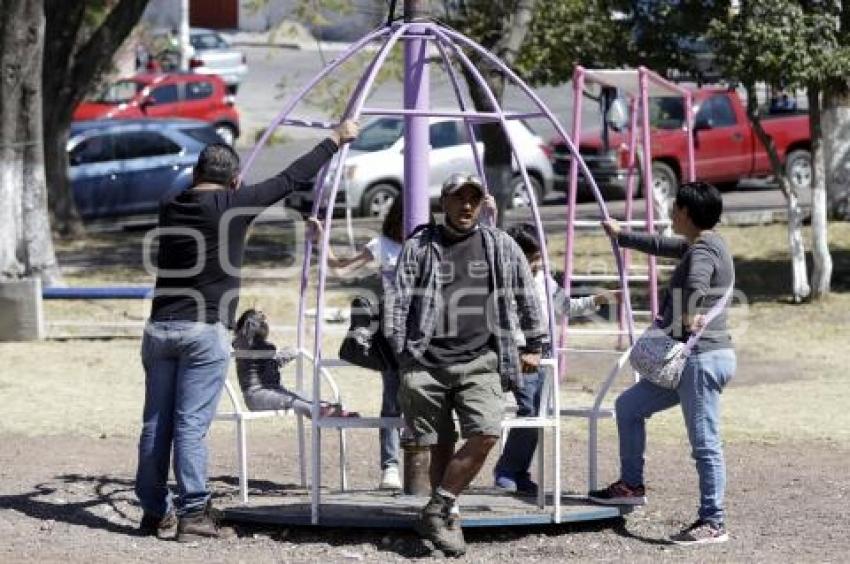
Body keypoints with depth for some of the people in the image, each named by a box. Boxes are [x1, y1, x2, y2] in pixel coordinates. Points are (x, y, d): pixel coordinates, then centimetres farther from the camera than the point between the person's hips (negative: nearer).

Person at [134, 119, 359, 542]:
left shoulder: (171, 208, 10)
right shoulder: (231, 206, -5)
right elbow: (291, 178, 1)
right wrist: (336, 140, 12)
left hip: (160, 328, 6)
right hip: (204, 332, -5)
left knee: (156, 424, 7)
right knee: (191, 426, -6)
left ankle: (154, 511, 13)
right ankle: (192, 514, -5)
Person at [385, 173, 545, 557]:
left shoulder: (500, 246, 11)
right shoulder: (419, 246, 7)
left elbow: (526, 297, 19)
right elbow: (398, 299, 4)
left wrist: (533, 346, 18)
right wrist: (399, 352, -5)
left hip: (479, 362, 1)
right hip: (427, 364, -1)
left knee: (485, 435, -18)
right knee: (441, 448, 0)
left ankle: (436, 511, -8)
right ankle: (448, 520, 13)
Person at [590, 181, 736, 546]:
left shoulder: (703, 250, -12)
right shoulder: (702, 244, 19)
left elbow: (697, 280, -34)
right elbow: (662, 246, 38)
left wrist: (691, 314, -45)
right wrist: (622, 236, 46)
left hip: (703, 357, -11)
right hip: (687, 358, 11)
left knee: (705, 444, -9)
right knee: (628, 406, 18)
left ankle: (713, 523, -8)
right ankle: (631, 486, 24)